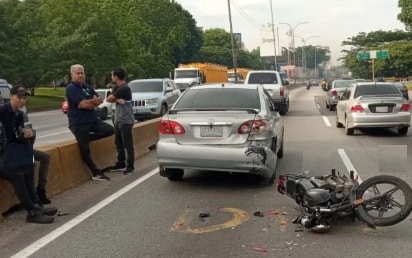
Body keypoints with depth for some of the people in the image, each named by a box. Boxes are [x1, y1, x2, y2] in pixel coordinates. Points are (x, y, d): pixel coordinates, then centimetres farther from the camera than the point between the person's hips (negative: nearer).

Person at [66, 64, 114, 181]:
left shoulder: (87, 87, 13)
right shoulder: (71, 88, -12)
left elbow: (100, 100, 7)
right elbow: (83, 104, -22)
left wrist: (89, 102, -12)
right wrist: (94, 101, -3)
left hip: (93, 120, 7)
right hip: (78, 123, -7)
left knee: (110, 130, -4)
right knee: (85, 150, -3)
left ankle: (87, 138, 7)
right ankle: (96, 174, 7)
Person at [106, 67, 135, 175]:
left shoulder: (124, 88, -17)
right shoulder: (116, 87, 13)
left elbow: (109, 99, -14)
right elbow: (110, 99, 2)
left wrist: (114, 98, 7)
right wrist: (118, 99, -15)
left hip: (126, 120, -9)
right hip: (118, 120, 9)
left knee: (127, 144, -4)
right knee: (118, 143, 15)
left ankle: (130, 166, 1)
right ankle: (121, 163, 25)